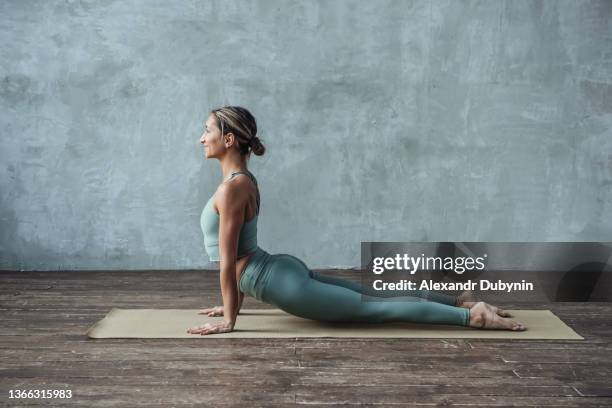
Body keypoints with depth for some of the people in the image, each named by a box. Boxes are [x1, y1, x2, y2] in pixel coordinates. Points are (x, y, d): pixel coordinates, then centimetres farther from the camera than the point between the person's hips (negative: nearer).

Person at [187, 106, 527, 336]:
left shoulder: (231, 189, -18)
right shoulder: (243, 179, 12)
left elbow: (227, 260, -17)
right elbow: (238, 255, 20)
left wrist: (229, 320, -12)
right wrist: (233, 303, 24)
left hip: (281, 283, -9)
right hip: (284, 270, 9)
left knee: (374, 309, -6)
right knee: (376, 298, 15)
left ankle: (472, 315, -5)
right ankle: (461, 301, 20)